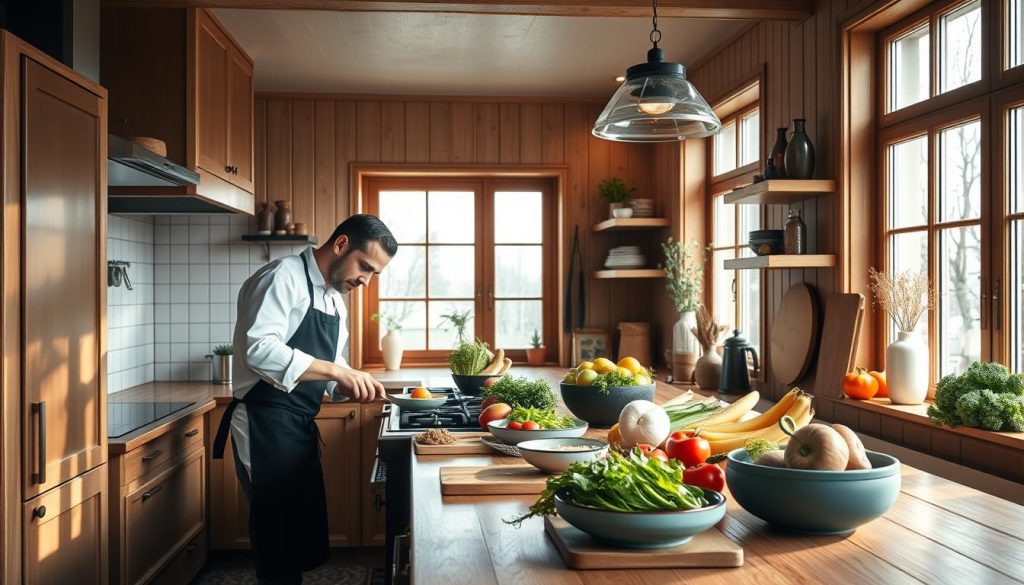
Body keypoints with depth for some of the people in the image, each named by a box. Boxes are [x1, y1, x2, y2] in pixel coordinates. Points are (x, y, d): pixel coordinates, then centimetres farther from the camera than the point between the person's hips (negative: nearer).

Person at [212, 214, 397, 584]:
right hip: (265, 427, -9)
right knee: (281, 542, 1)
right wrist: (336, 371, -27)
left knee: (304, 537, 16)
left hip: (301, 427, 9)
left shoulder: (335, 298, 15)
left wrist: (352, 384, -1)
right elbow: (259, 349, -27)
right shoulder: (285, 276, -13)